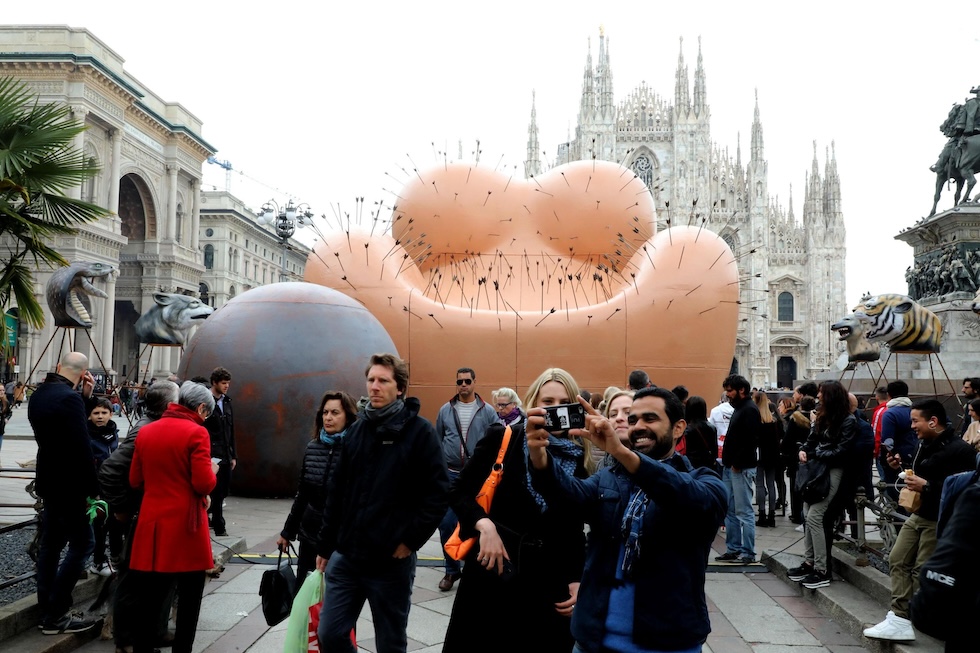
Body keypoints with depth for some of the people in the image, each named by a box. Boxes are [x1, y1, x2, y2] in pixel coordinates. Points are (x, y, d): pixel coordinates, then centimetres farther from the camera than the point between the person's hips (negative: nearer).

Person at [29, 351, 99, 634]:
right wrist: (93, 487, -14)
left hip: (49, 481, 9)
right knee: (83, 543, -4)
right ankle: (56, 615, -3)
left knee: (50, 543, 13)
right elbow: (81, 447, -23)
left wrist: (86, 397, 5)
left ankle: (47, 611, 19)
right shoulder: (69, 398, -22)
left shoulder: (39, 394, 7)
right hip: (68, 484, -9)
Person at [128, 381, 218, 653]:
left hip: (152, 527, 5)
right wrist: (213, 472, 4)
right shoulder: (196, 432, -11)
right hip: (186, 530, -5)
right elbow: (204, 484, -16)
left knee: (149, 604, 13)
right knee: (188, 605, 8)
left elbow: (135, 480, 12)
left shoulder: (146, 431, 7)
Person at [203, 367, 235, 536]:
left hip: (226, 456, 7)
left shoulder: (226, 402, 14)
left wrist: (233, 455, 17)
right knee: (216, 492, -3)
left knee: (223, 491, 10)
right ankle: (219, 528, 5)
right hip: (212, 456, -7)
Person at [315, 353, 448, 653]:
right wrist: (325, 546, 12)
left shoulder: (420, 431, -9)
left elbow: (438, 494, -11)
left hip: (392, 561, -5)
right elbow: (336, 492, 12)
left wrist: (410, 540, -12)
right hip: (346, 557, 5)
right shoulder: (356, 430, 9)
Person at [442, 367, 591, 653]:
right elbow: (459, 492, -3)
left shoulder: (578, 459, 3)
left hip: (547, 579, 2)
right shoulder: (502, 438, -5)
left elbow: (574, 530, 10)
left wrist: (576, 580, 3)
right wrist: (484, 524, -19)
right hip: (491, 571, -2)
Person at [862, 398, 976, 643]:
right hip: (917, 514, 10)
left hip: (938, 521, -10)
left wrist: (927, 487, -28)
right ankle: (900, 618, 7)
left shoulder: (960, 450, -18)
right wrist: (901, 465, 4)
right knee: (898, 560, 6)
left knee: (922, 571, -3)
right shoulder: (925, 444, 11)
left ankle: (904, 621, 7)